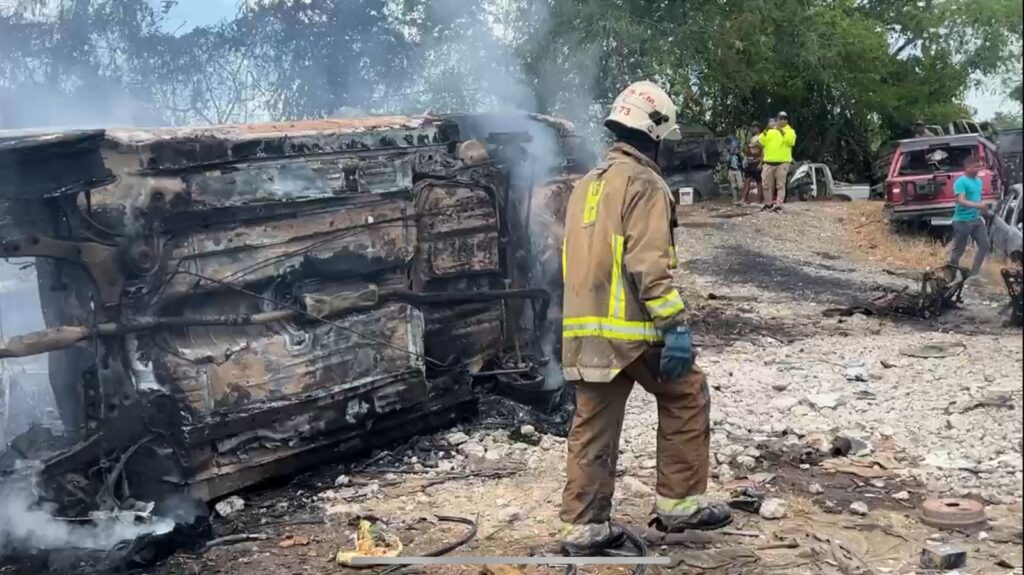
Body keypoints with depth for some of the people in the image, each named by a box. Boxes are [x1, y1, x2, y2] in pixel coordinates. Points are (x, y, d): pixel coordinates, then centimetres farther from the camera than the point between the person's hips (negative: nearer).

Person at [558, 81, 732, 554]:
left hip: (584, 329, 8)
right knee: (686, 398, 10)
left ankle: (583, 526, 12)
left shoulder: (587, 184, 19)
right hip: (633, 327, -8)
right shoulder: (644, 184, -9)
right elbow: (649, 265, -19)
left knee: (592, 423, 10)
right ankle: (679, 503, 15)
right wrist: (675, 326, -20)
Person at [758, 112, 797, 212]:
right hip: (769, 162, 4)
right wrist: (765, 132, -10)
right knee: (767, 184, 5)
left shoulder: (790, 131, 10)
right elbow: (761, 142, 5)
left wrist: (783, 133, -20)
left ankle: (778, 205, -9)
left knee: (780, 185, -7)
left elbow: (791, 142, -10)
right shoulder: (770, 131, 19)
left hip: (783, 162, -4)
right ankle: (768, 203, 17)